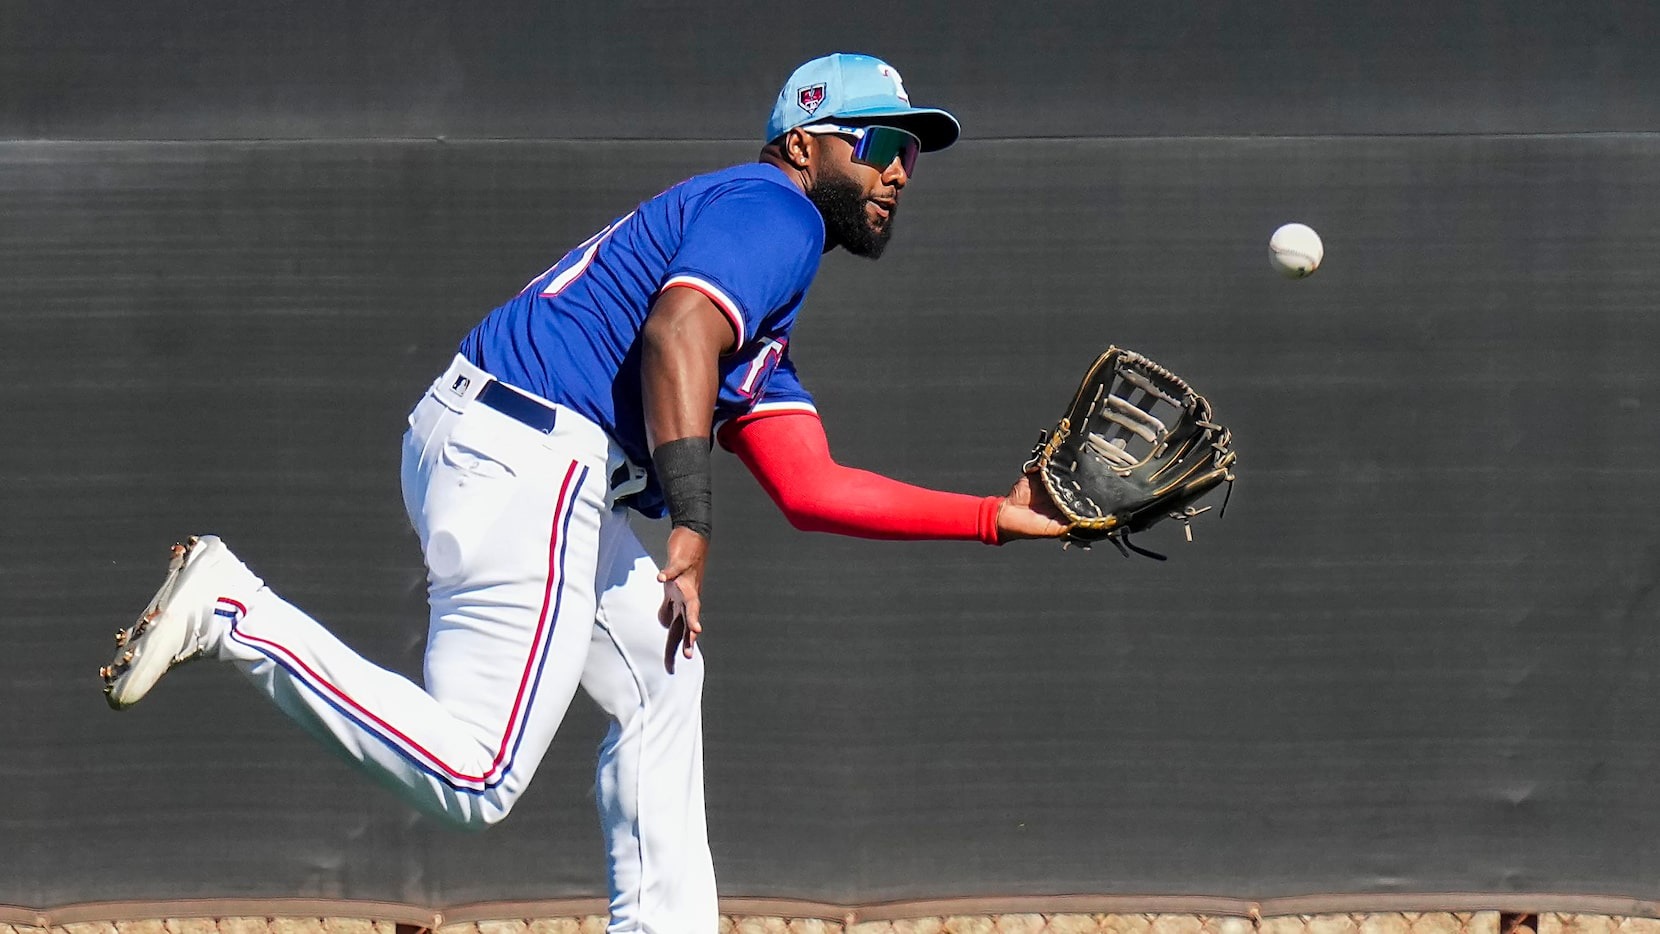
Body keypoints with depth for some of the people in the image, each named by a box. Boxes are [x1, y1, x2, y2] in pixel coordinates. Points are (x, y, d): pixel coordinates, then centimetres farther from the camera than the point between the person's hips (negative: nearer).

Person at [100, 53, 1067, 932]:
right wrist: (692, 527, -27)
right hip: (524, 464, -11)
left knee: (659, 678, 26)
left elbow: (812, 488, 26)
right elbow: (678, 332, -20)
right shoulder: (774, 209, -1)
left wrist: (995, 518, 24)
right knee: (475, 777, -16)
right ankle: (235, 613, -16)